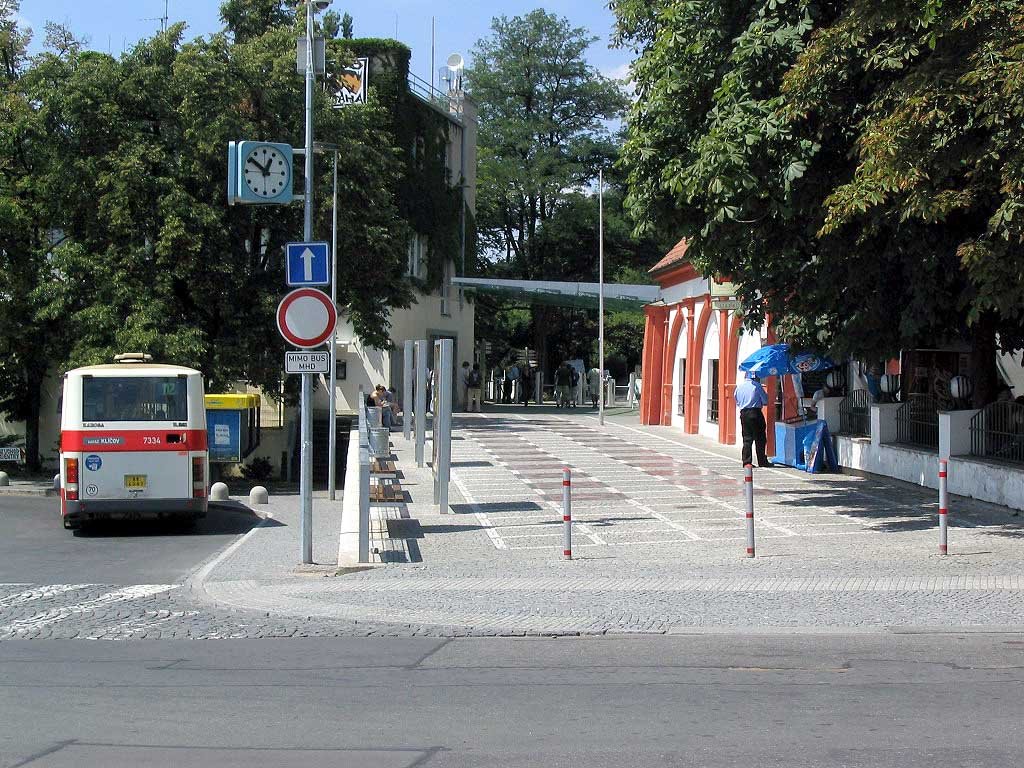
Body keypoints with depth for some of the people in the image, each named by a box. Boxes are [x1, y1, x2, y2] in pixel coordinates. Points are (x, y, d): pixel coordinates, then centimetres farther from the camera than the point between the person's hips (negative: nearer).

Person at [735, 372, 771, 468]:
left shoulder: (739, 387, 8)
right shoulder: (757, 385, -7)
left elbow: (737, 402, 15)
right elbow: (765, 401, -3)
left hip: (743, 413, 4)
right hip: (756, 413, -4)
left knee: (747, 438, 8)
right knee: (760, 438, 4)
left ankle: (746, 461, 3)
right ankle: (762, 461, 6)